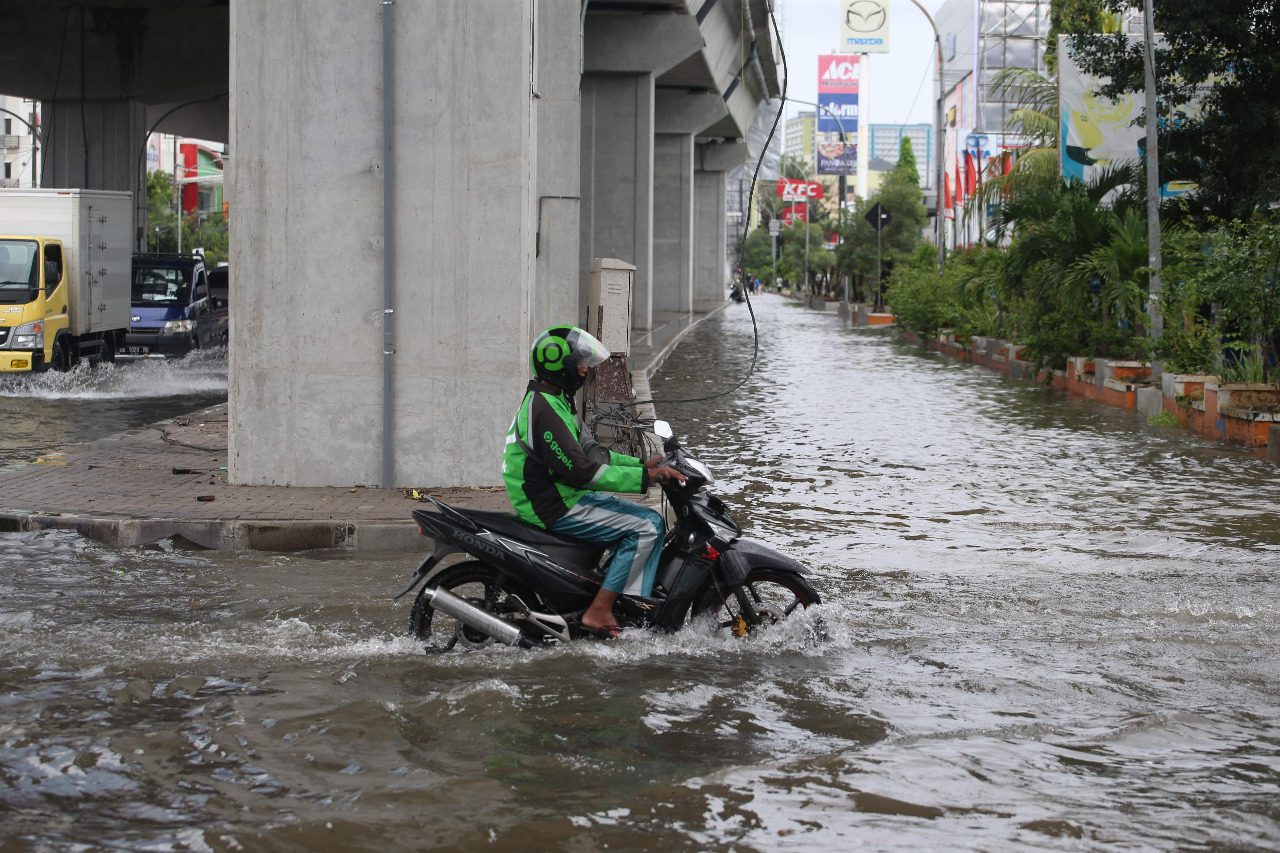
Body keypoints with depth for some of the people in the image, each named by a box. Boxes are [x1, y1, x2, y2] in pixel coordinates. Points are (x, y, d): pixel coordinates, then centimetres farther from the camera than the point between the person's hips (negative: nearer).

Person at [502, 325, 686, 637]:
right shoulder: (544, 410, -20)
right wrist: (644, 477, -22)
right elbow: (581, 470, -24)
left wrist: (641, 465, 9)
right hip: (556, 507, -11)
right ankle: (599, 612, -16)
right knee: (647, 527, -16)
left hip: (563, 495, 11)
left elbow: (589, 450, 19)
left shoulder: (554, 400, 14)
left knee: (643, 518, 17)